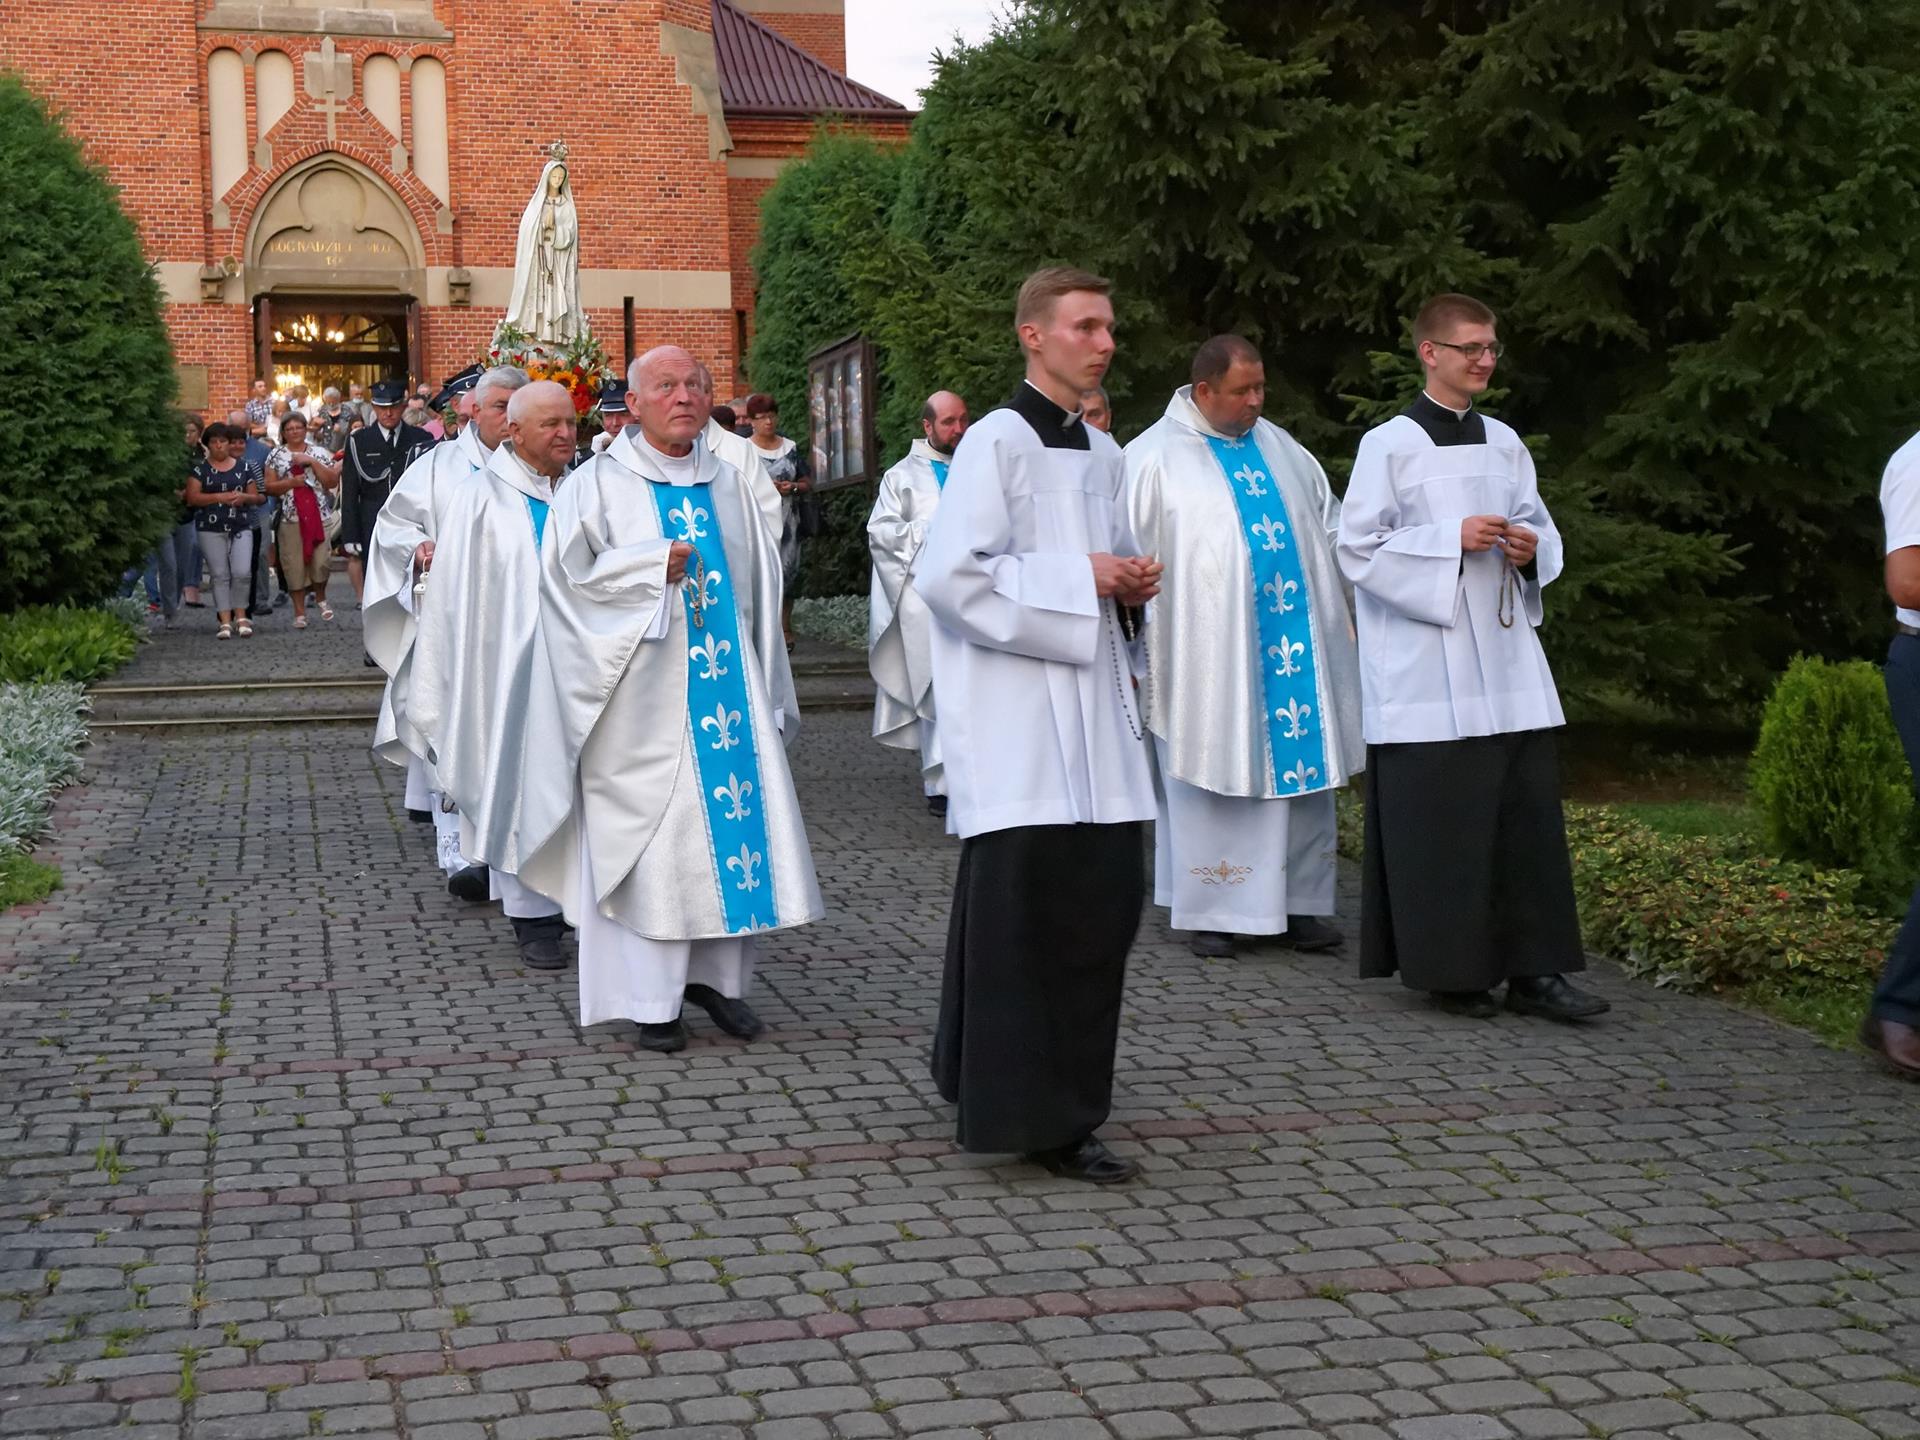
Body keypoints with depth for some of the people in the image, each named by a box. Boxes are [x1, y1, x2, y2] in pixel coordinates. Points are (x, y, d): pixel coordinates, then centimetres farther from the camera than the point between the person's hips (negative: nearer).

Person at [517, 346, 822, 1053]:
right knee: (648, 830, -4)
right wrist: (655, 568, -16)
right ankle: (653, 997, 4)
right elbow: (568, 575, -8)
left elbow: (760, 584, 17)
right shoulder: (598, 484, 1)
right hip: (645, 690, -4)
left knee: (737, 816, 1)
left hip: (727, 679, 4)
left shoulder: (730, 484, 14)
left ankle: (716, 974, 16)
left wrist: (766, 689, 13)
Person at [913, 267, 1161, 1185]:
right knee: (1028, 910, -6)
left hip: (1090, 707, 8)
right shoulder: (997, 443, -9)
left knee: (1104, 896, 8)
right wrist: (1082, 578, -16)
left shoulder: (1101, 454, 15)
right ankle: (1037, 1117, 2)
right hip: (1015, 712, -8)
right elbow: (950, 575, -18)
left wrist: (1132, 582, 5)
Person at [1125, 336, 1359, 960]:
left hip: (1295, 642, 5)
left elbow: (1328, 523, 21)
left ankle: (1297, 903, 13)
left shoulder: (1280, 448, 14)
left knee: (1302, 765, 4)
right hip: (1209, 653, -5)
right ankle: (1210, 912, 11)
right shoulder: (1155, 458, -4)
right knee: (1211, 773, 1)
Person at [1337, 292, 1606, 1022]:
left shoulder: (1503, 442, 13)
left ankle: (1532, 968, 5)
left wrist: (1530, 547, -3)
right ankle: (1448, 969, 8)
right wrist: (1452, 540, -16)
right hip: (1425, 669, -5)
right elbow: (1358, 546, -8)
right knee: (1439, 819, -3)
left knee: (1529, 808, 1)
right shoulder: (1388, 445, -4)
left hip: (1503, 655, 6)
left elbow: (1542, 527, 20)